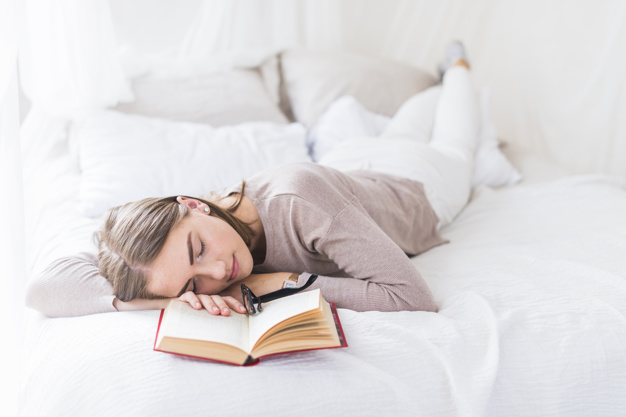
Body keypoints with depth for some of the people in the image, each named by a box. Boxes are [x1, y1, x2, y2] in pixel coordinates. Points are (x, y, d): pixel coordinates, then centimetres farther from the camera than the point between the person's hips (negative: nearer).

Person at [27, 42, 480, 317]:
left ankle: (458, 66, 64)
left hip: (419, 182, -2)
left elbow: (414, 296, -51)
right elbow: (53, 278, -40)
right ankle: (434, 90, 69)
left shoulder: (297, 201, -53)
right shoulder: (177, 234, -38)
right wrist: (171, 298, -55)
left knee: (453, 146, 36)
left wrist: (285, 281, -50)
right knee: (401, 131, 39)